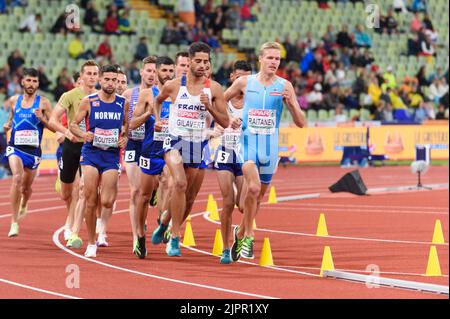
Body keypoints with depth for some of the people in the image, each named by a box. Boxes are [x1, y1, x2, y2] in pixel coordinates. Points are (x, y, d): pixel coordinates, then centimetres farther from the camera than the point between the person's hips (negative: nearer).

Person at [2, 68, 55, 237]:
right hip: (15, 147, 0)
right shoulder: (14, 100, 6)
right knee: (17, 177, -26)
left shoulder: (43, 102, -2)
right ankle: (14, 222, -24)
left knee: (26, 186, 15)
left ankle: (23, 206, 54)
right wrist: (8, 125, 3)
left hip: (33, 150, 0)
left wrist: (42, 118, -19)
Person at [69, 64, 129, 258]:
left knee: (107, 201, -11)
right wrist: (83, 134, -14)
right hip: (91, 153, -1)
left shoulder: (123, 103, 5)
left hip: (112, 155, 1)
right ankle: (91, 243, 7)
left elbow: (128, 126, 19)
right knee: (90, 201, -4)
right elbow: (73, 124, 6)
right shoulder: (88, 102, 0)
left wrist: (125, 138, -2)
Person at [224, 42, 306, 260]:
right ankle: (248, 236, -10)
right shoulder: (244, 82, 0)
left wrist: (291, 103, -17)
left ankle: (240, 233, 36)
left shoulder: (284, 86, 1)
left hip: (270, 144, 2)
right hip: (248, 141, -2)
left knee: (258, 196, 13)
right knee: (253, 187, -24)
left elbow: (301, 123, -1)